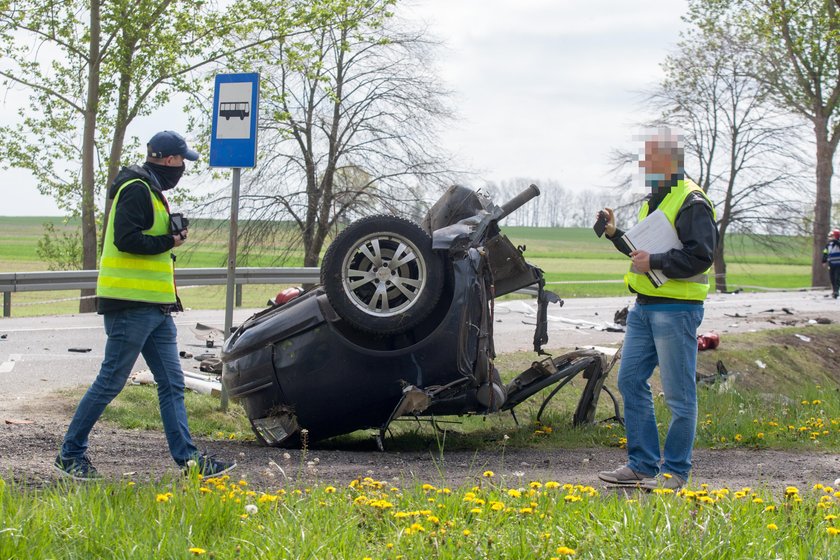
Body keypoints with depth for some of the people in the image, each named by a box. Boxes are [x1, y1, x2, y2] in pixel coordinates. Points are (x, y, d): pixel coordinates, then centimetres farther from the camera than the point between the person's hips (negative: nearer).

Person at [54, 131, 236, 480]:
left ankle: (187, 458, 8)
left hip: (155, 308, 10)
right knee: (110, 382, -4)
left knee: (172, 384, 7)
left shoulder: (152, 191, 21)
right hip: (131, 306, -10)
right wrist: (169, 241, -13)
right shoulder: (136, 189, -12)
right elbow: (126, 239, -23)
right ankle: (70, 454, 6)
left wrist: (172, 233, 6)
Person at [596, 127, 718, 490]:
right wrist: (616, 235, 11)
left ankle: (674, 471, 6)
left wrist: (655, 263, -20)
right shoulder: (651, 202, 18)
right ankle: (642, 464, 17)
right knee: (630, 381, 9)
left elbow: (700, 255, -20)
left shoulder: (692, 204, -11)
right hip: (643, 307, 9)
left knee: (678, 393, -2)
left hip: (676, 309, -9)